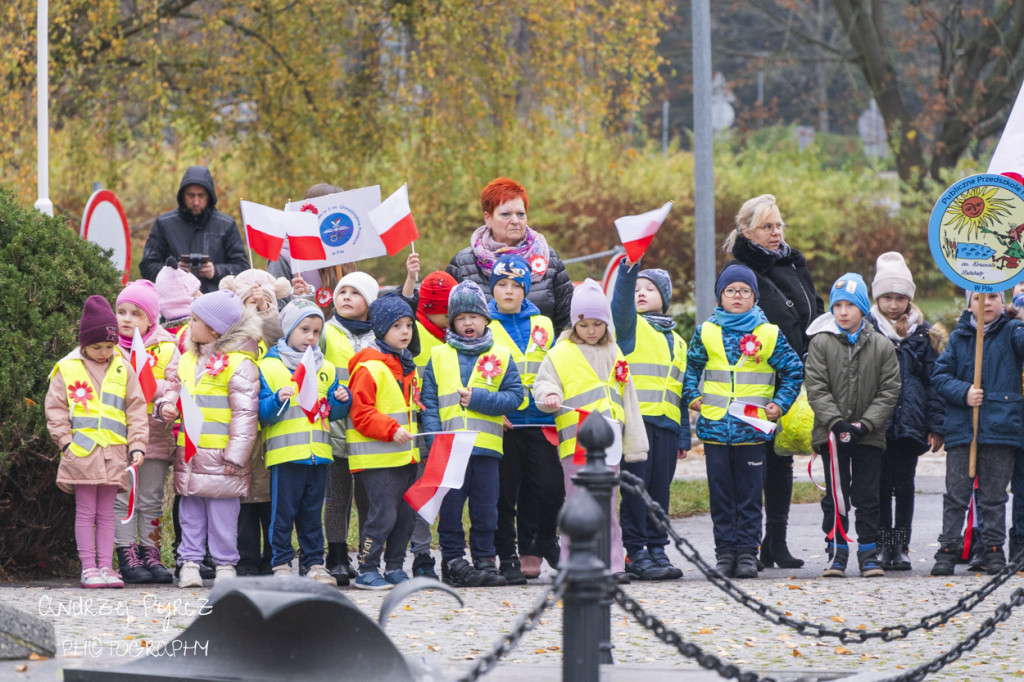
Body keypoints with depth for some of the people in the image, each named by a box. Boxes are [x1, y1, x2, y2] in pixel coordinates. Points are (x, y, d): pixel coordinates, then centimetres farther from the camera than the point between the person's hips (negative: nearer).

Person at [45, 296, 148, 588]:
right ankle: (89, 568, 3)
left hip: (113, 452, 2)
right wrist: (66, 441, -7)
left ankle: (106, 567, 9)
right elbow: (55, 409, 4)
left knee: (106, 512, 7)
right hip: (81, 451, -2)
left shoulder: (123, 371, 10)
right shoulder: (67, 369, 4)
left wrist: (137, 445, 1)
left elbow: (136, 411, 10)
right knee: (86, 512, 0)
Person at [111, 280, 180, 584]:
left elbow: (175, 387, -3)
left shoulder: (167, 349, 5)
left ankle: (151, 555, 10)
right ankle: (127, 557, 0)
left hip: (154, 433, 1)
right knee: (122, 499, -3)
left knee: (152, 500, 6)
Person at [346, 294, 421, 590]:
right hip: (376, 457, -9)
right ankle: (366, 570, -4)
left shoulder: (407, 366, 16)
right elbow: (360, 413, -17)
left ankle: (394, 567, 19)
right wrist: (391, 430, -23)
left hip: (405, 454, 9)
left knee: (405, 514, 10)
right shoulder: (369, 367, -12)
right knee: (382, 513, -11)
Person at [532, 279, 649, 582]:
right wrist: (549, 396, -22)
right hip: (575, 440, -3)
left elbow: (627, 400, 18)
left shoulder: (614, 355, 15)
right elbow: (543, 384, 3)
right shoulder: (561, 354, 3)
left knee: (608, 505, 4)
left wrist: (634, 444, 15)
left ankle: (613, 564, 7)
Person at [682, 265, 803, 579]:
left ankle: (747, 552, 5)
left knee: (749, 495, 0)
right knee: (721, 495, 4)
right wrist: (692, 395, 6)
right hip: (715, 426, 2)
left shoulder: (769, 334, 4)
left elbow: (793, 370, 10)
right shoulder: (707, 333, 8)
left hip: (754, 429, -1)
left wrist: (780, 404, 0)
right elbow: (691, 366, 20)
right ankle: (725, 553, 9)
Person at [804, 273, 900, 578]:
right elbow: (816, 388, -5)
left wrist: (865, 424, -12)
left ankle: (868, 553, 11)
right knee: (835, 497, 3)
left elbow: (889, 392, 0)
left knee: (867, 497, 3)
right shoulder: (820, 343, 0)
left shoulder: (882, 346, 2)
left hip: (869, 437, 0)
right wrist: (837, 423, -16)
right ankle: (837, 553, 11)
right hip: (831, 435, 0)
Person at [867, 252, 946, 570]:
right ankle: (884, 546, 8)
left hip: (911, 422, 1)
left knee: (904, 484, 2)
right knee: (881, 484, 1)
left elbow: (934, 381, 7)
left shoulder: (923, 334, 7)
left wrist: (936, 425, 1)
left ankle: (902, 546, 8)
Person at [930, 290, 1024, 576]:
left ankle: (994, 550, 11)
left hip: (1000, 428, -1)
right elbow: (940, 375, 6)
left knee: (993, 495, 4)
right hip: (961, 429, 1)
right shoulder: (958, 337, 9)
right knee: (956, 493, 2)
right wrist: (963, 392, -11)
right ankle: (948, 550, 6)